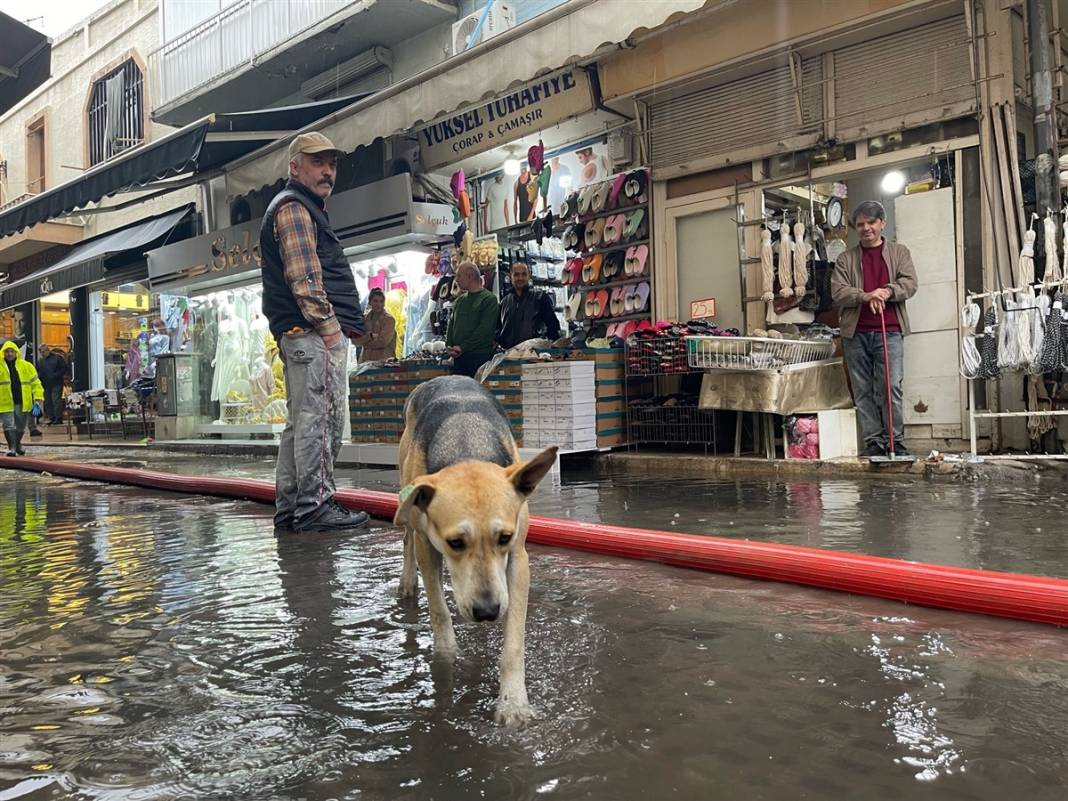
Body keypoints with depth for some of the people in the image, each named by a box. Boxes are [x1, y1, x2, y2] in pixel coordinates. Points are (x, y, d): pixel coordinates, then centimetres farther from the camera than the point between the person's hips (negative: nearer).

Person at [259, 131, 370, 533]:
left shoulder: (308, 209, 30)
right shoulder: (293, 207, -3)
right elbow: (303, 276, -15)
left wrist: (347, 323, 22)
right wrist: (328, 324, -18)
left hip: (302, 335, 11)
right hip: (315, 332, -11)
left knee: (300, 421, 10)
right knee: (321, 418, -12)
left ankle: (289, 507, 15)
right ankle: (314, 505, -10)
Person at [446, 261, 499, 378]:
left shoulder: (489, 299, -5)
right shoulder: (459, 300, 18)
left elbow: (484, 330, -14)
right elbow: (451, 325, 18)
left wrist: (463, 347, -14)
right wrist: (449, 346, 0)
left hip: (480, 356, -6)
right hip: (458, 357, 6)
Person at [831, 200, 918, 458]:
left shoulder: (899, 252, 14)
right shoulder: (845, 259, 13)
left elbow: (909, 283, 2)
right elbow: (837, 291, 1)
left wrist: (887, 291, -18)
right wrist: (866, 296, -16)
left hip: (889, 331, -1)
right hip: (855, 333, 2)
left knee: (891, 387, -10)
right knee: (863, 391, 2)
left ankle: (896, 441, -1)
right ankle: (874, 442, 7)